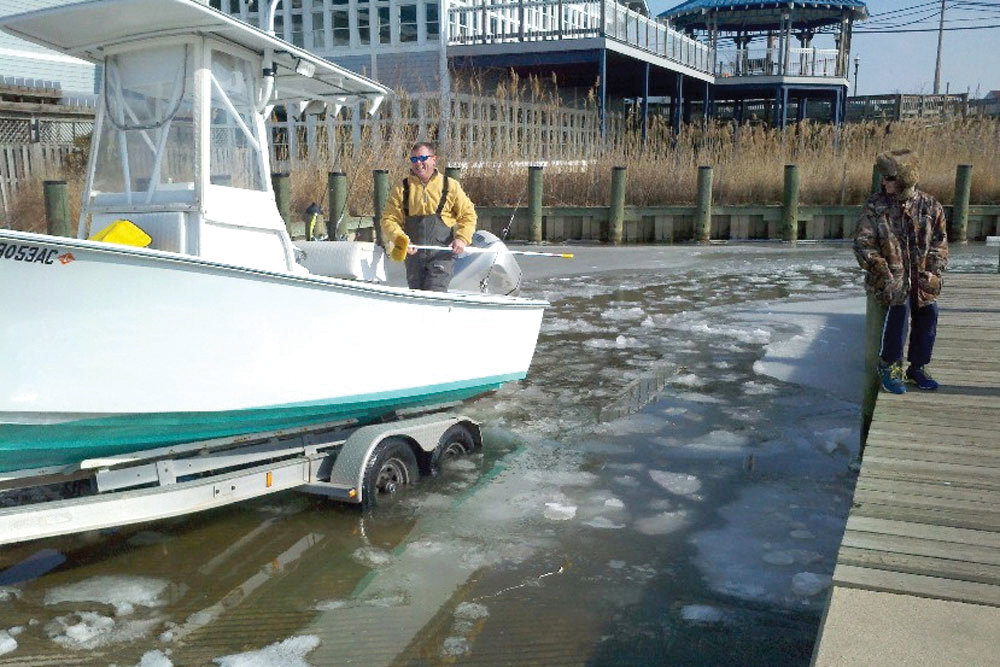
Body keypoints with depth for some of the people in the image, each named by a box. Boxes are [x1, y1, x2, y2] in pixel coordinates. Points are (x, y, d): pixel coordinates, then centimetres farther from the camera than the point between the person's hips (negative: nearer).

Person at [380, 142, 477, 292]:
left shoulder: (450, 186, 5)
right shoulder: (402, 189, 7)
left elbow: (468, 215, 9)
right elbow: (389, 219, 4)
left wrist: (462, 239, -7)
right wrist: (400, 239, -15)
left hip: (442, 253, -3)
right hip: (413, 253, 3)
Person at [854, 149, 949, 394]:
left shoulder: (930, 206, 4)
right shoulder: (875, 206, -2)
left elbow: (939, 244, 9)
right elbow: (863, 243, -5)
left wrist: (934, 271, -6)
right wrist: (881, 270, -16)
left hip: (920, 273, 3)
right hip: (890, 272, -2)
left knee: (928, 309, -21)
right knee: (899, 304, -30)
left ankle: (917, 367, 1)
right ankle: (889, 365, -13)